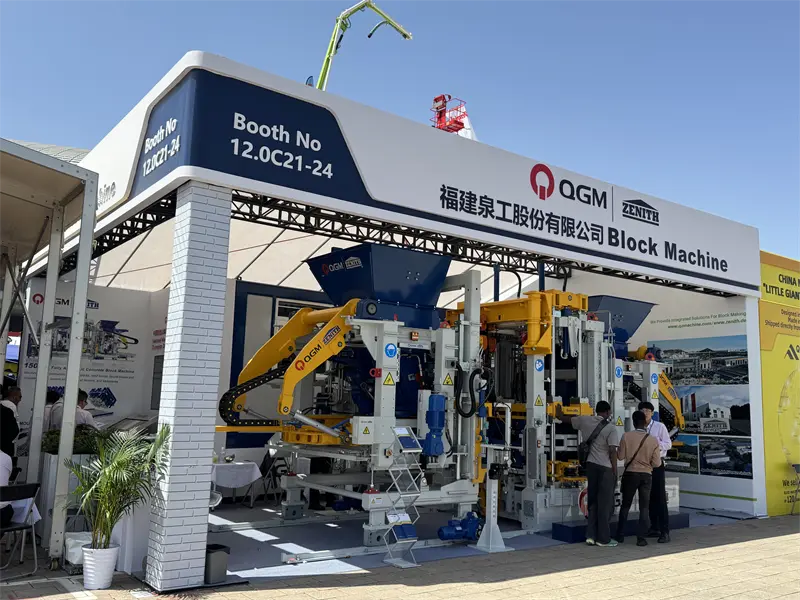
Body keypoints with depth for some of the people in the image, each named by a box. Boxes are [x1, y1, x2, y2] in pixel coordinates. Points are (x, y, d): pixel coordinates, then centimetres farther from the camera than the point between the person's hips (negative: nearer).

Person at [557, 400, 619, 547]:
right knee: (605, 503, 2)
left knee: (593, 501, 14)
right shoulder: (610, 428, -10)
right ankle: (603, 538, 7)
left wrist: (559, 414, 43)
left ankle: (591, 535, 15)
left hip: (591, 465, 5)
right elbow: (612, 451, -15)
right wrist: (615, 472, -7)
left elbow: (566, 419, 21)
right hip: (605, 468, -5)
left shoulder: (585, 421, 5)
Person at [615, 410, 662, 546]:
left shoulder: (626, 436, -12)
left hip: (630, 474, 0)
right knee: (644, 507, 7)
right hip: (646, 475, 0)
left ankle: (620, 536, 18)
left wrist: (620, 448, 13)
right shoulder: (653, 440, -8)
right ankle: (641, 538, 4)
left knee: (625, 505, 13)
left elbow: (620, 456, -6)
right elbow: (656, 463, -5)